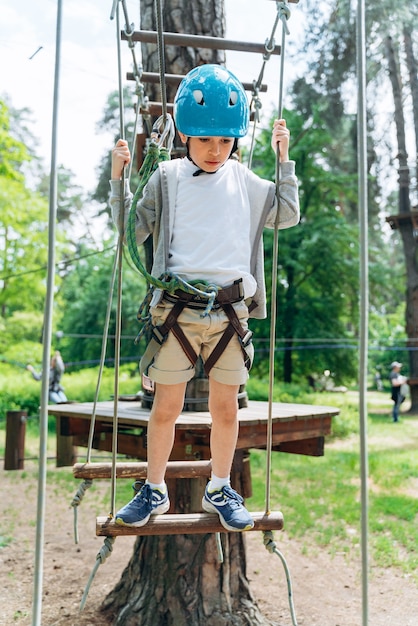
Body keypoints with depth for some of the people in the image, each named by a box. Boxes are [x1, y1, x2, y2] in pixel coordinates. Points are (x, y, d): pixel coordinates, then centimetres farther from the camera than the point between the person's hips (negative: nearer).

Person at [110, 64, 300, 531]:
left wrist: (284, 161, 13)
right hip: (176, 308, -1)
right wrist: (118, 178, -1)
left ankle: (220, 491, 27)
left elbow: (287, 216, 18)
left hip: (231, 311, 2)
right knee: (165, 407, 5)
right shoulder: (166, 178, 6)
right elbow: (133, 230, 9)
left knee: (225, 407, 8)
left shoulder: (245, 182, 12)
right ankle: (154, 490, 24)